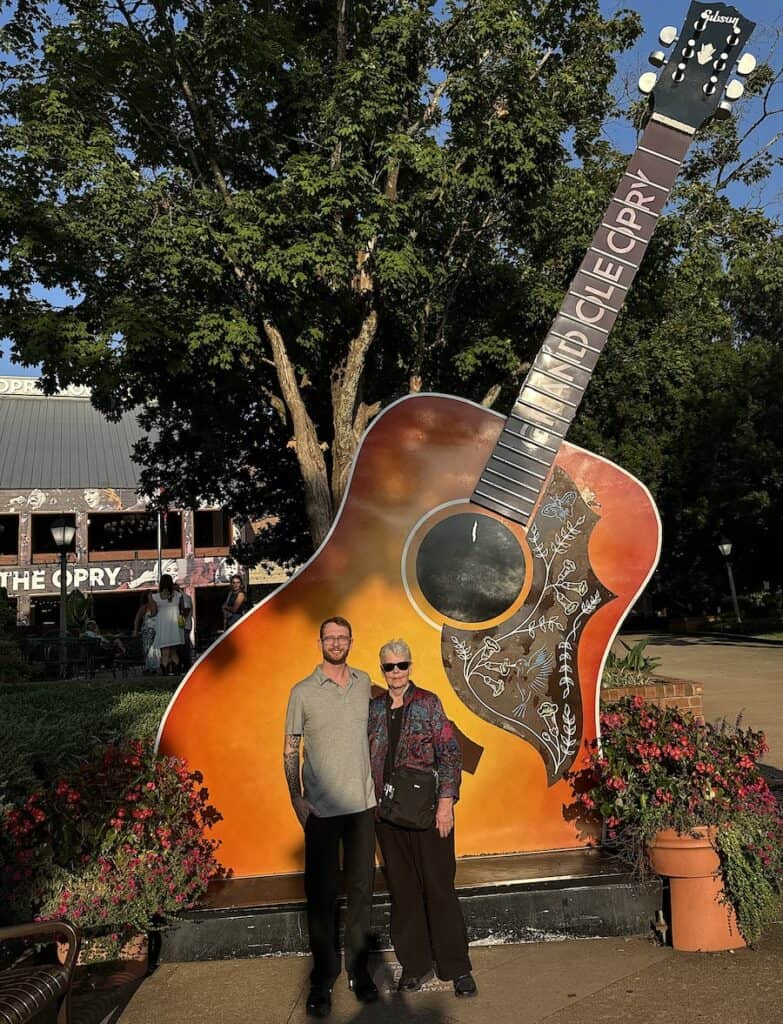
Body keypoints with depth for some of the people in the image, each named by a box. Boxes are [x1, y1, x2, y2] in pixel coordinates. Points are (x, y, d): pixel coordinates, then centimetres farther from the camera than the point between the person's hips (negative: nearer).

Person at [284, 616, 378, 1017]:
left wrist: (377, 786, 12)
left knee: (361, 889, 10)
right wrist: (296, 796, -8)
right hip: (321, 809, -3)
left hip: (363, 804, 3)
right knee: (321, 894, 5)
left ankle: (358, 967, 26)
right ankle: (323, 976, 20)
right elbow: (290, 750, 0)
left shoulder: (365, 682, 5)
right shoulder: (302, 692, -4)